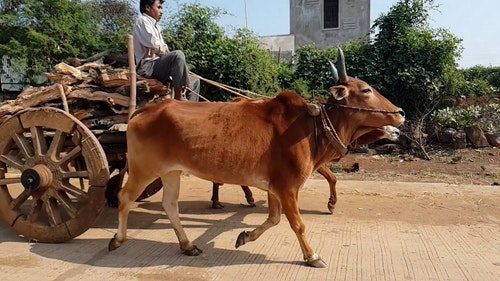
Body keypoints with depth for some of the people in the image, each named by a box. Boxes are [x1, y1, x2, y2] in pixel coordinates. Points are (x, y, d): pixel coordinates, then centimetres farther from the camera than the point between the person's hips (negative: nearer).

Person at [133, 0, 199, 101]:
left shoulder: (155, 26, 26)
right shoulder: (142, 21, 0)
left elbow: (162, 50, 16)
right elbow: (153, 44, -17)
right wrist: (166, 51, -4)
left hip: (158, 66, 10)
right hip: (147, 66, -9)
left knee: (194, 81, 11)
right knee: (178, 55, -34)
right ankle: (179, 98, -32)